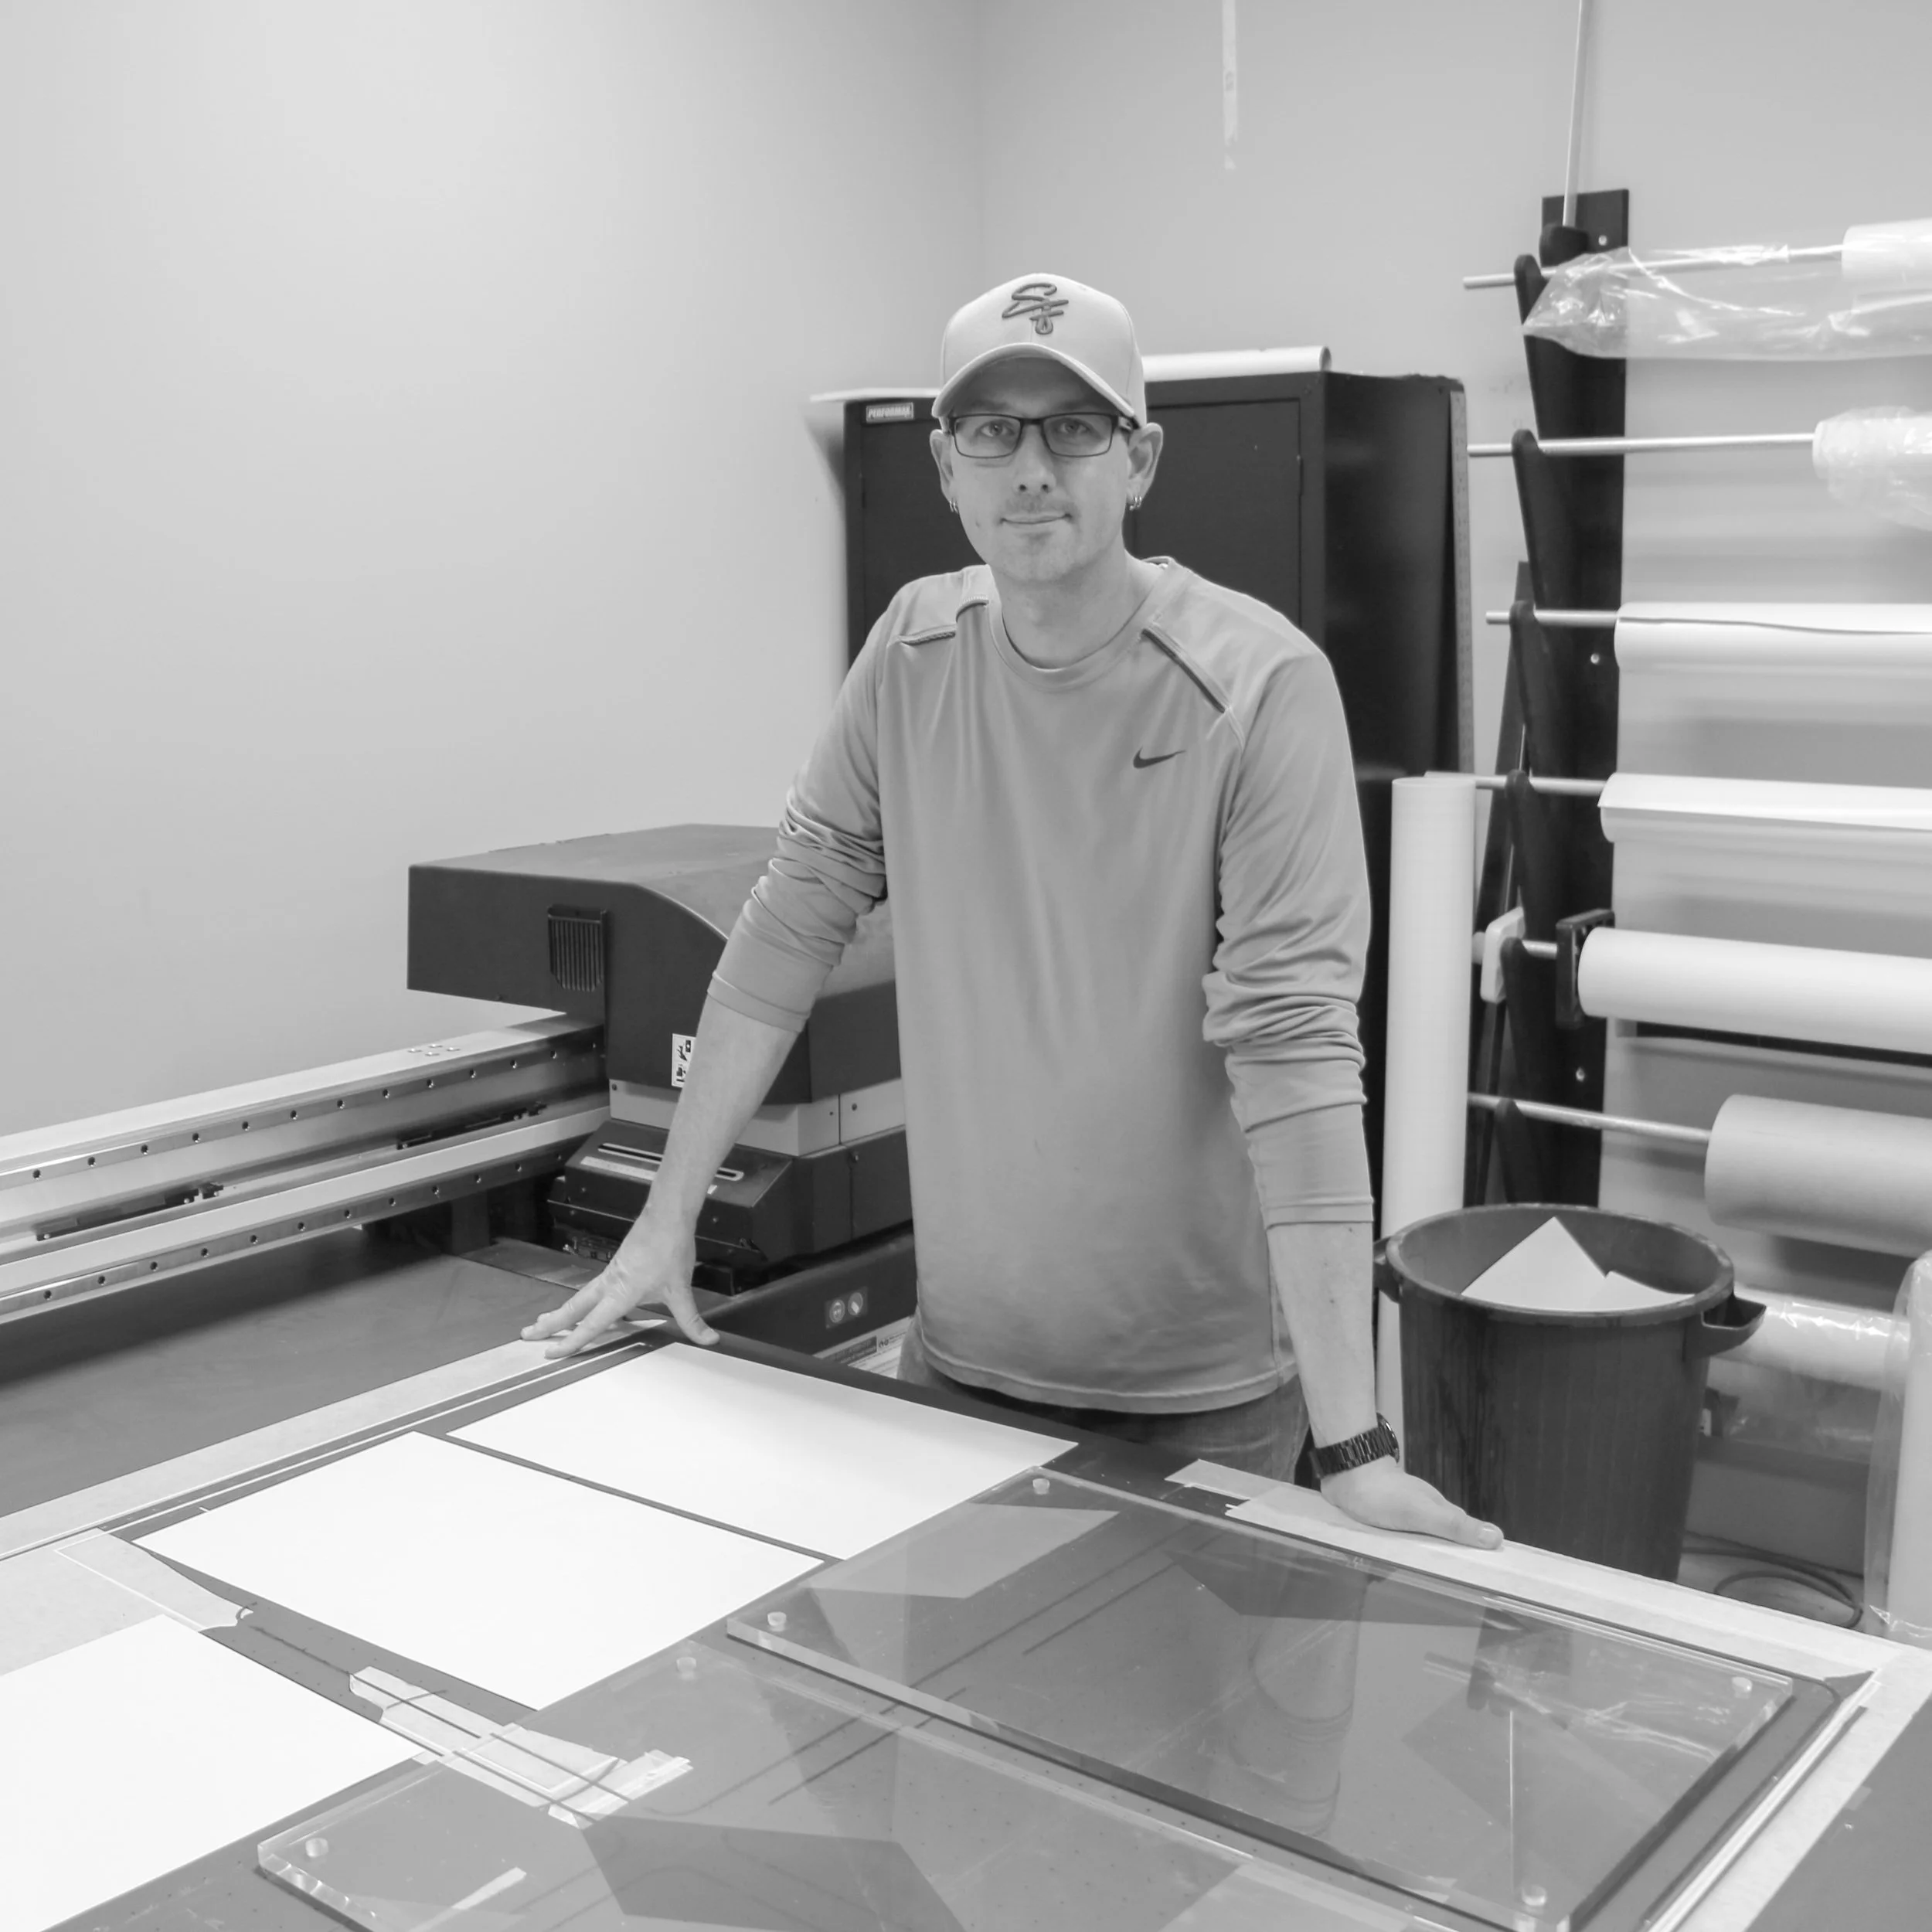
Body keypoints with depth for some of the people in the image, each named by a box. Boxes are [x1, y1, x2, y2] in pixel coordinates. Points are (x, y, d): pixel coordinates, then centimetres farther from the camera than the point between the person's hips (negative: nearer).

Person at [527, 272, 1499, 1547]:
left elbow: (1293, 1042, -24)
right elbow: (789, 932, 2)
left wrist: (1353, 1448, -26)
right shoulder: (915, 651, -3)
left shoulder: (1259, 684, -18)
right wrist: (669, 1219, 2)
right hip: (959, 1358, 4)